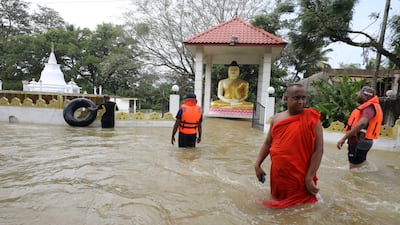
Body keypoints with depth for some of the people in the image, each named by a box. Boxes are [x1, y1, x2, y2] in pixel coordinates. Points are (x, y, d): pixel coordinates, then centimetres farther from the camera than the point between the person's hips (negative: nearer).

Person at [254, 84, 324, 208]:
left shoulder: (312, 118, -9)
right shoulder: (276, 118, 4)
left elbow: (318, 149, -11)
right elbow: (267, 143, 12)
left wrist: (309, 178, -15)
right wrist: (257, 164, 6)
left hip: (300, 178, -4)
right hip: (277, 175, 4)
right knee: (278, 204, 21)